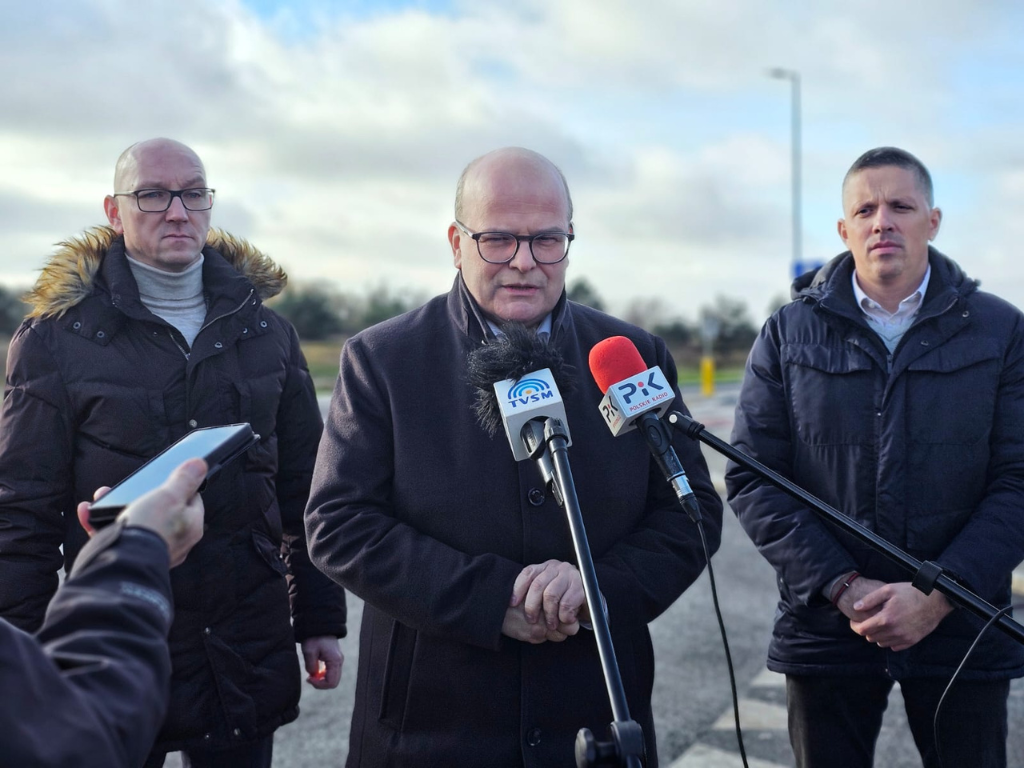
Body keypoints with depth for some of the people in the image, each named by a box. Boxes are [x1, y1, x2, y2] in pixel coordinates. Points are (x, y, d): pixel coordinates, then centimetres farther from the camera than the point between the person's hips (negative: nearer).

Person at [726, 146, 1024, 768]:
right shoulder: (788, 335, 3)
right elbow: (752, 479, -2)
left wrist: (939, 594, -14)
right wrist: (843, 587, -11)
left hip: (963, 628, 0)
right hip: (827, 624, 0)